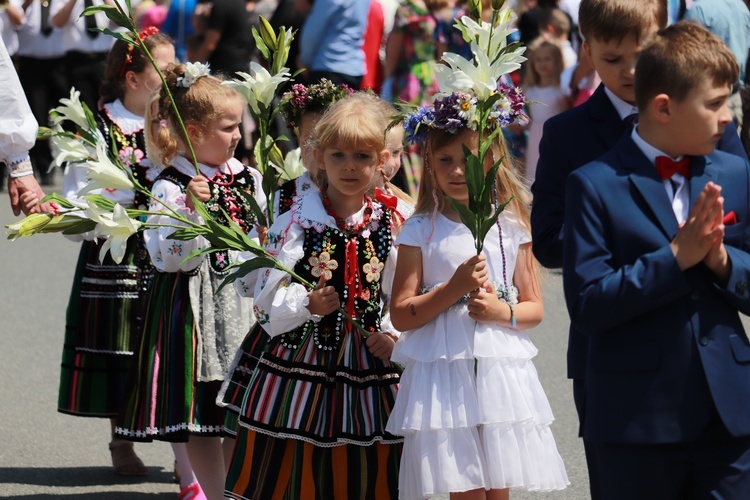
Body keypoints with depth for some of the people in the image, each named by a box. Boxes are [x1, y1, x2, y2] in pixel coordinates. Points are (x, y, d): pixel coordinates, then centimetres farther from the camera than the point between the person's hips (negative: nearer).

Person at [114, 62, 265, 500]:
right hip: (196, 304, -6)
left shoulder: (247, 177, 8)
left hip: (244, 300, 6)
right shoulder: (171, 188, -13)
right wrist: (191, 210, -29)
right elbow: (168, 258, -21)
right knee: (201, 414, 1)